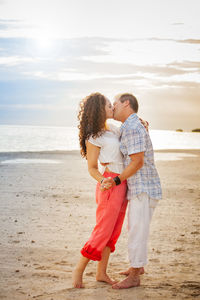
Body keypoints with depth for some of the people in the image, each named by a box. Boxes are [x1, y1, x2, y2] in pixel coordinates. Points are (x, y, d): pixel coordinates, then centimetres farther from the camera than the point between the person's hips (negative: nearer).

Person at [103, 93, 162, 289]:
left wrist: (117, 181, -16)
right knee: (134, 227, 21)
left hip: (144, 189, -11)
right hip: (137, 189, 11)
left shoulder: (133, 128, -18)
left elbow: (137, 162, -21)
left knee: (137, 231, -5)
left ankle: (134, 276, 4)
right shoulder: (130, 127, 15)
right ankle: (138, 266, 35)